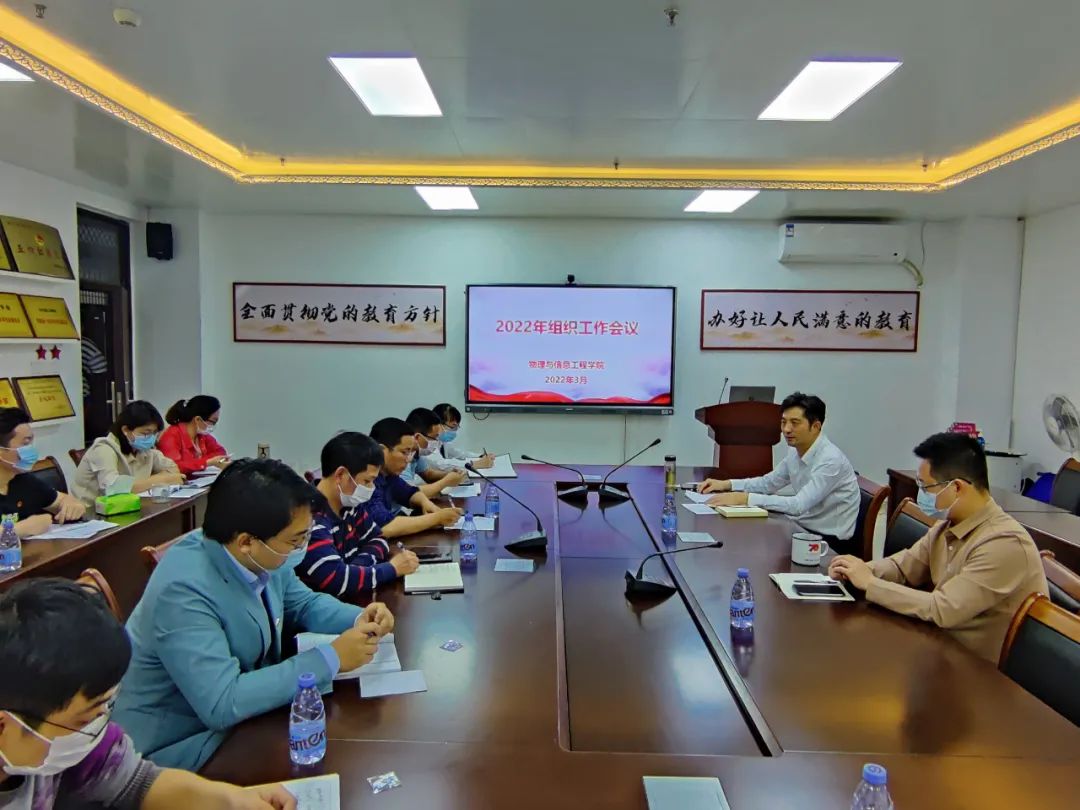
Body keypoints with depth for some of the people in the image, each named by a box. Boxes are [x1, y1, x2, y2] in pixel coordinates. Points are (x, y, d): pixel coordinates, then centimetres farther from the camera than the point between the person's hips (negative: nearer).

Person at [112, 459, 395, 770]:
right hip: (178, 744, -7)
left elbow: (304, 604, 9)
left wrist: (359, 619, -11)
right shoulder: (183, 590, -32)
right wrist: (330, 658, -30)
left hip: (238, 715, 7)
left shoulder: (262, 558, -10)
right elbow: (221, 705, -35)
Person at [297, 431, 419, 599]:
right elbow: (336, 581, -31)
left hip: (352, 598, 7)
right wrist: (393, 568, -18)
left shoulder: (350, 503, 1)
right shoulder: (310, 518, -24)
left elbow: (377, 540, 11)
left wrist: (354, 570, -10)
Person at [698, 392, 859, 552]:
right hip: (804, 528, 7)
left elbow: (798, 505, -30)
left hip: (829, 541, -7)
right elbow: (769, 483, 15)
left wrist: (744, 498, -33)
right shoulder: (795, 451, 2)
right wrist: (727, 484, 0)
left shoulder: (830, 460, -23)